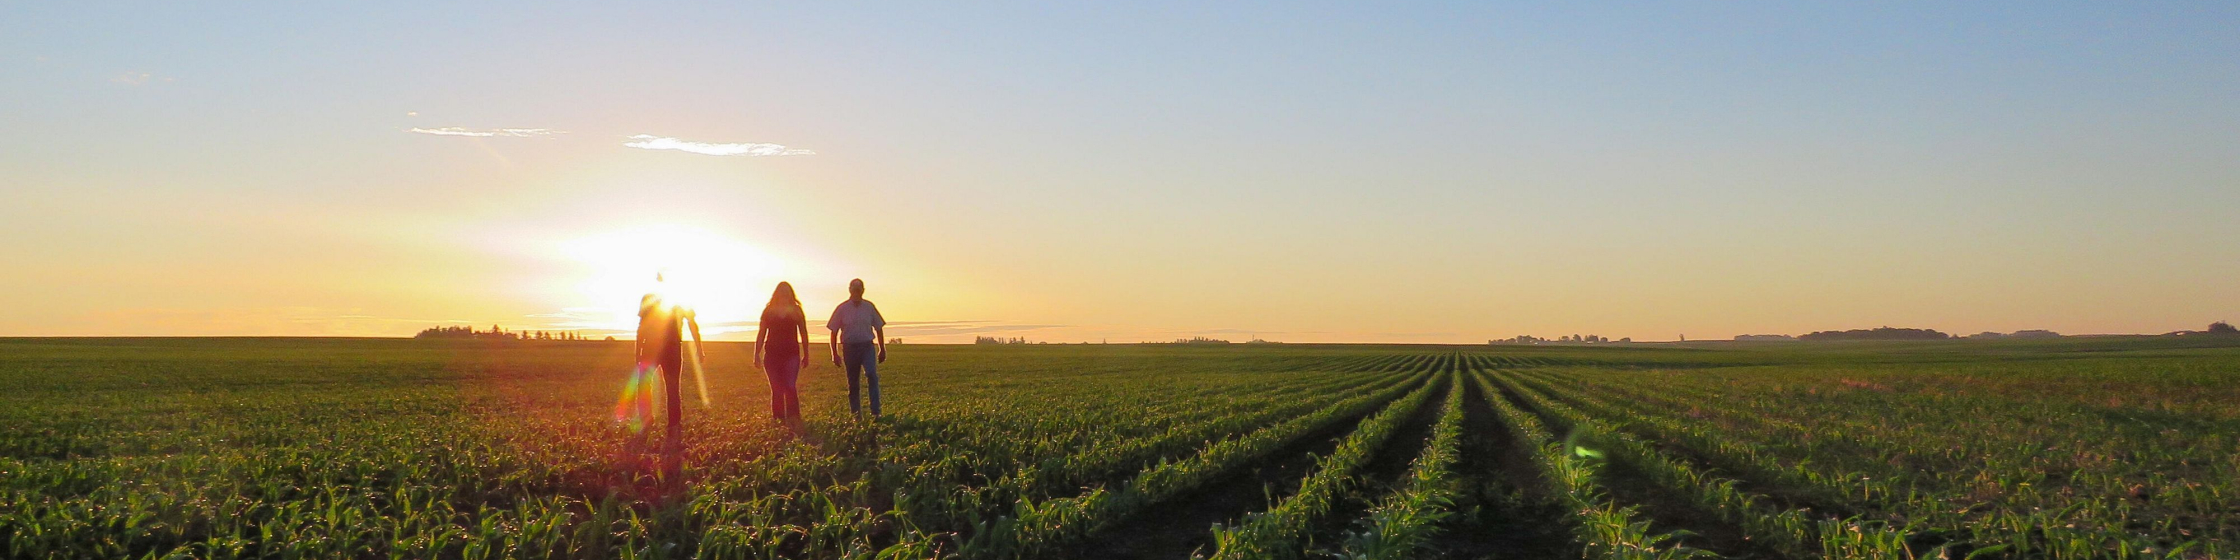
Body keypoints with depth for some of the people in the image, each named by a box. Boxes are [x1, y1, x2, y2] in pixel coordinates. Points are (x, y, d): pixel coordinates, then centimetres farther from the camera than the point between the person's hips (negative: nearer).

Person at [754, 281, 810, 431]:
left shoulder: (796, 311, 3)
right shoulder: (769, 310, 4)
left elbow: (803, 334, 10)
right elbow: (761, 334, 8)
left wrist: (806, 355, 10)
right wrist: (757, 355, 4)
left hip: (791, 353, -1)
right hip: (772, 354, 1)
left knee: (790, 387, -13)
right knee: (777, 389, 4)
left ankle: (793, 421, -12)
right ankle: (778, 419, 14)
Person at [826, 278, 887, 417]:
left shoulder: (869, 307, 5)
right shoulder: (842, 309, 1)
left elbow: (879, 329, 13)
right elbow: (834, 332, 4)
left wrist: (882, 350, 12)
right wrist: (835, 354, 0)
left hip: (867, 346, 0)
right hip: (849, 347, 0)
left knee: (871, 375, -21)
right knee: (852, 383, 6)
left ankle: (875, 411, -20)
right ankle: (856, 413, 17)